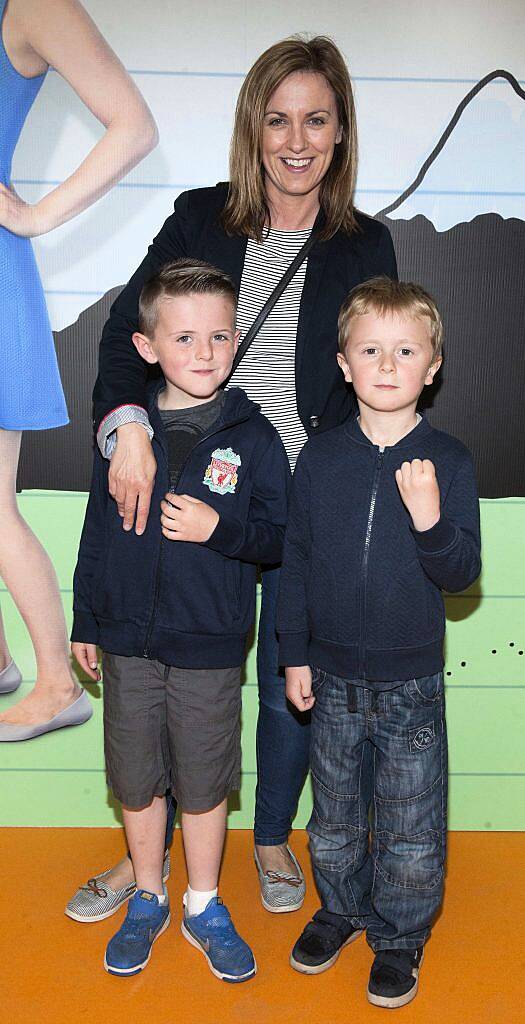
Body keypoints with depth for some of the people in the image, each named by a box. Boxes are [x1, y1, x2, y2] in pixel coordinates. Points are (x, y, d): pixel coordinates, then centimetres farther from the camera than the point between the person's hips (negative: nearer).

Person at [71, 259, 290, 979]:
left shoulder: (252, 436, -6)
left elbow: (280, 537, -4)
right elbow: (98, 528, 7)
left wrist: (219, 527, -22)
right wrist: (84, 620, 10)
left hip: (210, 648, -2)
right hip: (129, 639, 2)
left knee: (204, 784, 11)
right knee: (137, 781, 15)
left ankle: (204, 907, 34)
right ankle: (147, 900, 38)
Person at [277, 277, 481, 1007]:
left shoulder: (448, 461, -10)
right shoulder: (320, 459, -4)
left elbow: (461, 575, -12)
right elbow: (296, 561, 2)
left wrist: (429, 518, -31)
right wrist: (295, 655, 3)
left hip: (411, 679, -2)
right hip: (333, 674, 2)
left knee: (410, 824, 12)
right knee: (336, 812, 20)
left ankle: (400, 936, 35)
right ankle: (341, 907, 45)